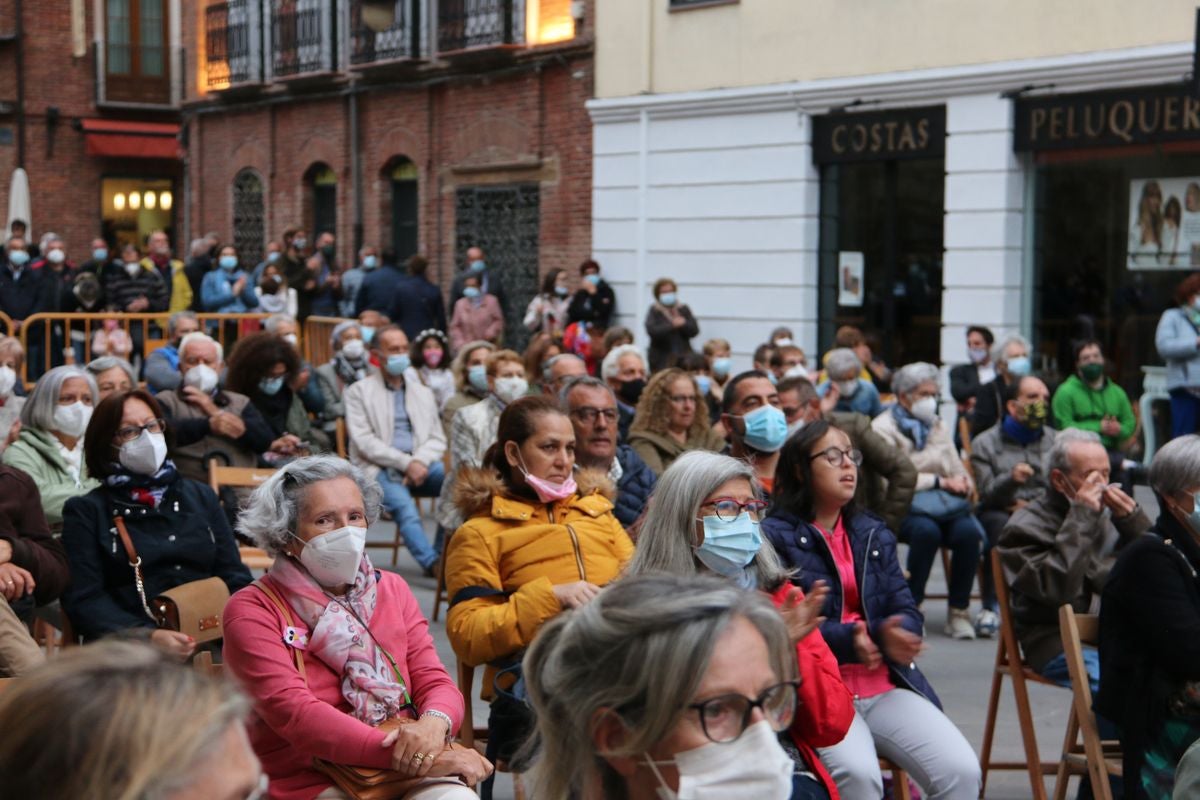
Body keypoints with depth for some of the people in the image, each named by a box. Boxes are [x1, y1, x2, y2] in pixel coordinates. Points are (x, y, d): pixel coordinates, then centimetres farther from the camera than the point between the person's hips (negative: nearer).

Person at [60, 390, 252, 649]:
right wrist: (148, 637, -18)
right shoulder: (85, 511, 11)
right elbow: (83, 599, -1)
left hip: (210, 640, 3)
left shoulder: (200, 496, 23)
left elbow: (235, 579, 18)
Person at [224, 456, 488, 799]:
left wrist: (433, 724, -18)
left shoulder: (391, 589, 15)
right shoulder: (252, 610, -2)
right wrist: (419, 758, -23)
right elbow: (294, 713, -14)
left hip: (405, 771, 5)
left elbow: (436, 681, 9)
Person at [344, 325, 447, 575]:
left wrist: (419, 462, -8)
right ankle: (433, 564, -42)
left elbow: (437, 439, 15)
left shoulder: (423, 393, 22)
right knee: (403, 504, -35)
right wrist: (405, 463, -15)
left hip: (419, 466, 4)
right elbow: (364, 442, -4)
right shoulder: (359, 391, 8)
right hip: (379, 469, -4)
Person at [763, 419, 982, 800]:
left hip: (885, 685, 6)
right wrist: (844, 641, -24)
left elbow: (906, 611, 11)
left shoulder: (873, 533, 19)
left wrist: (896, 632, -13)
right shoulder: (774, 536, -1)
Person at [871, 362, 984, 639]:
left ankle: (959, 612, -18)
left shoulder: (939, 427, 22)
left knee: (968, 531, -28)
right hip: (903, 506, -5)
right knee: (926, 530, -37)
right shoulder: (883, 428, 2)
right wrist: (939, 481, -11)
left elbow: (957, 471, 21)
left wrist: (962, 482, -4)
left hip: (942, 503, 5)